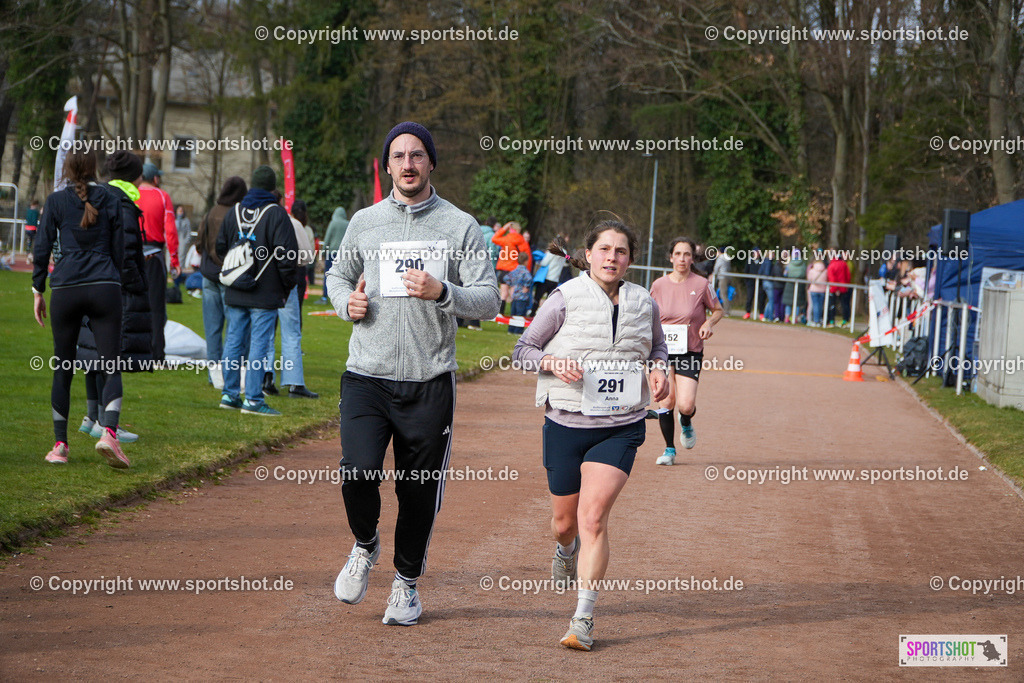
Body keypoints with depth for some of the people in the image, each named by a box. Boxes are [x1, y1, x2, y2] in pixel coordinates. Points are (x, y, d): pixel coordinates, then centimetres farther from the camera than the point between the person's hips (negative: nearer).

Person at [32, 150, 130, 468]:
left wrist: (38, 290, 12)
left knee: (63, 369, 10)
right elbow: (118, 249, 10)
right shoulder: (109, 200, 6)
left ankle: (60, 445, 11)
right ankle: (109, 432, -24)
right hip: (105, 288, 0)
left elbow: (42, 248, 3)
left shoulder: (56, 201, 3)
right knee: (111, 367, -2)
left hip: (66, 290, 0)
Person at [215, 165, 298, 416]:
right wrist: (287, 286, -1)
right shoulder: (276, 214, -8)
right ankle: (253, 399, -5)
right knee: (260, 344, -4)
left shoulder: (234, 212, 9)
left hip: (235, 293, 5)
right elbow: (287, 254, -12)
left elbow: (221, 247, 17)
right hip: (265, 294, -5)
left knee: (234, 341, 12)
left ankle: (230, 394, 15)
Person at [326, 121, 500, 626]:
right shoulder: (364, 222, 9)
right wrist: (347, 303, 1)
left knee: (421, 491, 4)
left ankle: (407, 581, 26)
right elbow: (337, 275, 24)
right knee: (359, 471, -17)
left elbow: (488, 301, -1)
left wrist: (441, 292, -20)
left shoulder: (461, 227, 3)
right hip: (367, 376, 1)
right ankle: (365, 545, 14)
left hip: (430, 382, -1)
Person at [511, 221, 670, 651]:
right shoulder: (566, 299, -5)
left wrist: (659, 370, 1)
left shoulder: (644, 304, 4)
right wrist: (553, 362, -20)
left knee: (594, 517, -15)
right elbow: (523, 349, 0)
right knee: (565, 520, 13)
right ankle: (566, 549, 53)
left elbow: (657, 345, 23)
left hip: (620, 428, 0)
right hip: (566, 424, 0)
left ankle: (584, 619, -12)